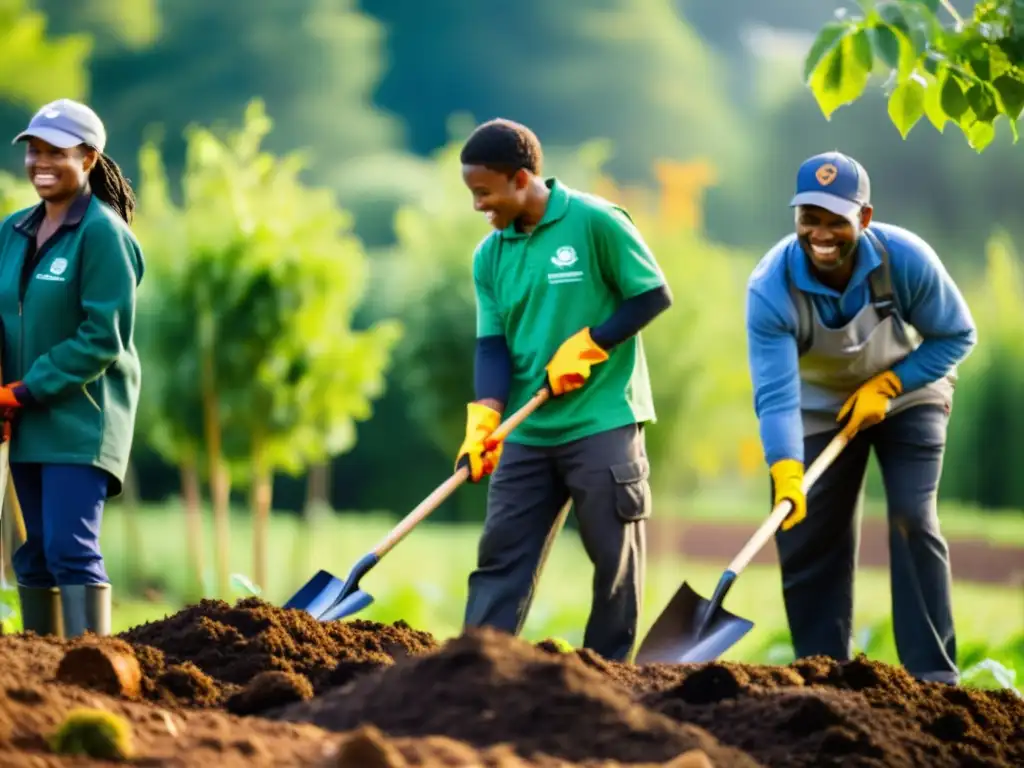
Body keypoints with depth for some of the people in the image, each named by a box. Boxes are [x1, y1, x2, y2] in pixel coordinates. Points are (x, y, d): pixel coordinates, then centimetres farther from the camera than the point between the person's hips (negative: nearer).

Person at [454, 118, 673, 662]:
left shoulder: (596, 223, -9)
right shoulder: (490, 255, 6)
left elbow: (654, 296, -6)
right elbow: (492, 346, 2)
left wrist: (587, 346, -14)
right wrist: (483, 419, -14)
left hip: (603, 423, -5)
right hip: (527, 433, 5)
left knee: (615, 558, 3)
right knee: (500, 554, 1)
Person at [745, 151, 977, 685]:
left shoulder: (905, 258, -29)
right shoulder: (770, 287, -30)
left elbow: (957, 335, -14)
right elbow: (775, 394, -37)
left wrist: (886, 386, -24)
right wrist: (786, 472, -52)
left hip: (907, 394, -1)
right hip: (822, 406, 1)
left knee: (914, 522, -14)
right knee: (806, 536, -3)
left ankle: (934, 676, -12)